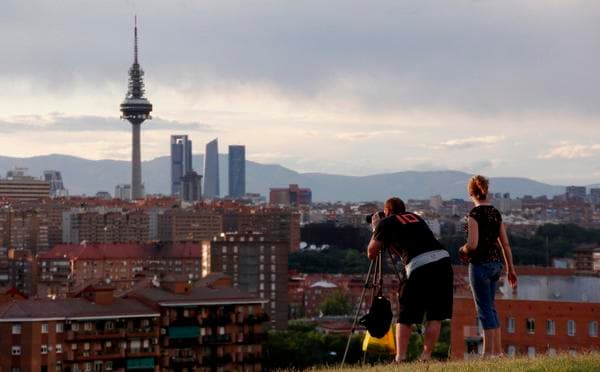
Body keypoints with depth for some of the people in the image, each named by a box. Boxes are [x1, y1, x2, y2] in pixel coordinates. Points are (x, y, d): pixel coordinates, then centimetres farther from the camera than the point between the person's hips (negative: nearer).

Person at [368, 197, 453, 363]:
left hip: (418, 266, -4)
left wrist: (375, 229, 32)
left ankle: (400, 358, -1)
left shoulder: (386, 223, 14)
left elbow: (371, 253, 18)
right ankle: (426, 356, 6)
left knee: (405, 318, 7)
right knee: (435, 317, 11)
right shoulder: (416, 218, 29)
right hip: (443, 259, 4)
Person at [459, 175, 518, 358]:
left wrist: (463, 250, 2)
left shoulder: (474, 214, -13)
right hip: (496, 263, 7)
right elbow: (505, 243, 10)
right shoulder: (496, 213, 8)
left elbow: (473, 244, -20)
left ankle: (489, 353, -2)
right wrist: (510, 269, 16)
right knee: (490, 307, 17)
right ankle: (497, 350, 19)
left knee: (485, 309, -3)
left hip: (480, 264, -7)